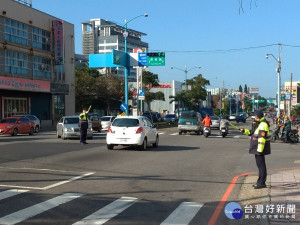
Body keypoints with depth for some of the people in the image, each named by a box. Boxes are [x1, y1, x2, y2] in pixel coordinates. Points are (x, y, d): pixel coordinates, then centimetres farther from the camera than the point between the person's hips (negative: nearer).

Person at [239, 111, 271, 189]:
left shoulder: (263, 124, -18)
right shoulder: (259, 124, 16)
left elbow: (262, 138, -24)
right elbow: (252, 133, 27)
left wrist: (259, 150, -26)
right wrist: (244, 131, 13)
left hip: (260, 147, -11)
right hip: (257, 147, 11)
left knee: (261, 165, -7)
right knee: (260, 164, 16)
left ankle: (262, 183, -4)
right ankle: (260, 182, 24)